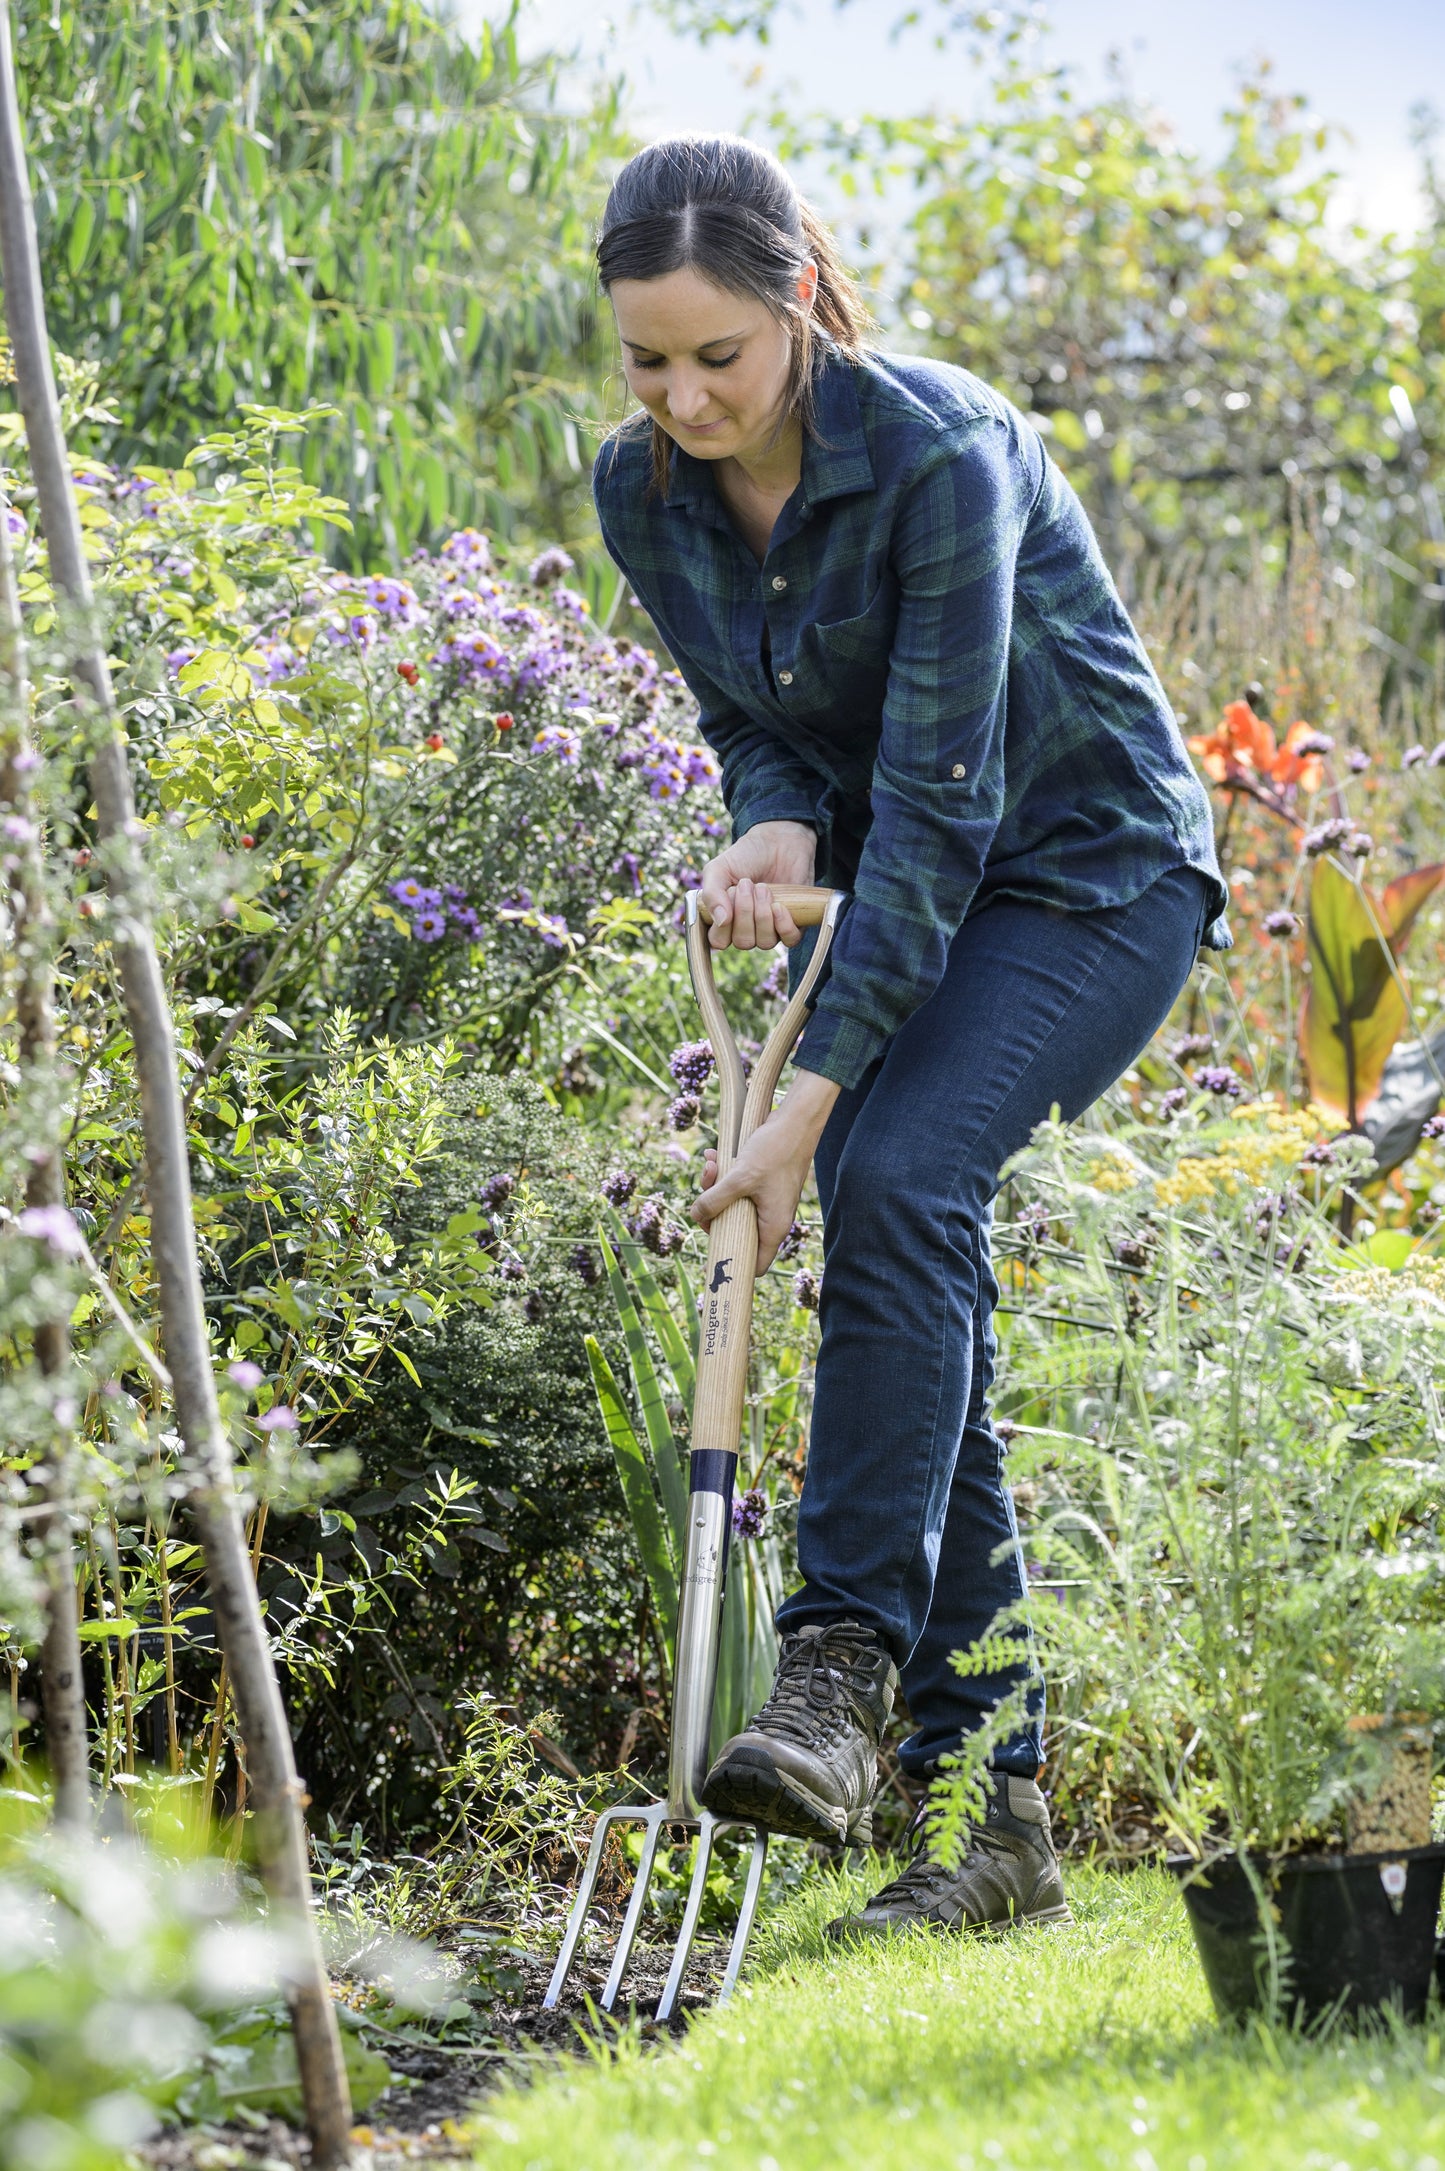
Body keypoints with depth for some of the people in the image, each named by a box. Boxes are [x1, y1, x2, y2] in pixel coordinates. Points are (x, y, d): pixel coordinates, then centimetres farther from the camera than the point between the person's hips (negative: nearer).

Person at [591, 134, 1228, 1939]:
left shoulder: (940, 456, -28)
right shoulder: (645, 492, -7)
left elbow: (940, 801, -30)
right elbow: (756, 723, 5)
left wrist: (812, 1097, -33)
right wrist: (777, 826, -21)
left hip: (1091, 870, -6)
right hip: (910, 891, 7)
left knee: (896, 1180, -30)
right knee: (921, 1299, -2)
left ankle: (839, 1672, -30)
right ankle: (996, 1810, 2)